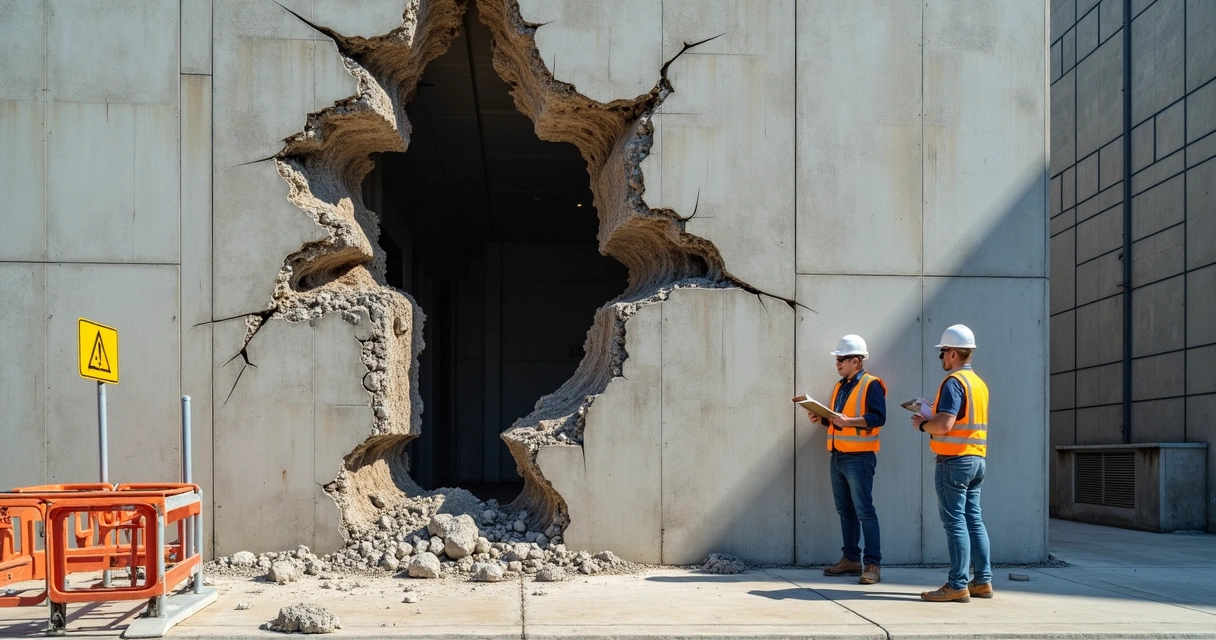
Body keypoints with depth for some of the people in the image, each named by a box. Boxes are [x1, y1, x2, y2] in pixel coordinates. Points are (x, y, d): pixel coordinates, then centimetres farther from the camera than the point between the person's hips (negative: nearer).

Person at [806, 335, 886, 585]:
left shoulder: (871, 385, -8)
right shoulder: (839, 387, 17)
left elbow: (878, 417, -18)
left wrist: (848, 421, -25)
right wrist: (821, 419, 5)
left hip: (859, 458, -8)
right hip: (837, 457, 9)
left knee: (864, 511, -8)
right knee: (845, 511, 11)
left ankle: (873, 564, -6)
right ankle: (851, 559, 19)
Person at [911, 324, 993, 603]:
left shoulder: (954, 382, -14)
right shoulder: (979, 383, 15)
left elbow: (944, 425, -23)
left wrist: (922, 424, -5)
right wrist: (932, 416, 19)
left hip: (954, 461, -9)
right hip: (976, 459, 9)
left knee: (955, 522, -6)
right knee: (973, 520, 12)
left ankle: (958, 585, -5)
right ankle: (983, 580, 14)